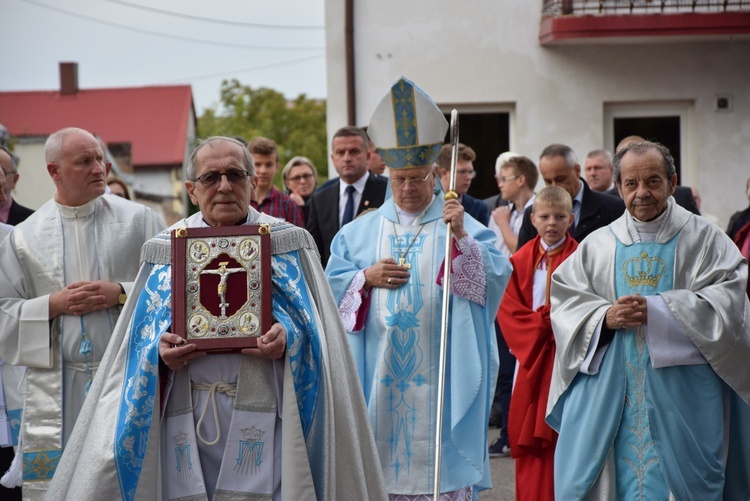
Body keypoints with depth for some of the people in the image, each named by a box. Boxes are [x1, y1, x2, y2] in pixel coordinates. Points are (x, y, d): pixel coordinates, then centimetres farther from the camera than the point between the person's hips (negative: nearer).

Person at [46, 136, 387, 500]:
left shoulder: (286, 244, 5)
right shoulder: (168, 249, 11)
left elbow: (315, 329, 2)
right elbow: (143, 334, 12)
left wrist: (288, 340, -18)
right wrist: (160, 351, -10)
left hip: (262, 413, -1)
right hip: (187, 418, 2)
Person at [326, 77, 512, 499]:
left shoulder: (461, 224, 5)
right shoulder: (361, 230, 13)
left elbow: (496, 278, -7)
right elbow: (333, 282, 11)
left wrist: (462, 238, -19)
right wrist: (367, 277, -6)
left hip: (440, 370, -2)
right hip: (380, 373, 2)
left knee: (442, 462, -4)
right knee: (384, 455, 3)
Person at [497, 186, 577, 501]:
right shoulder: (521, 261, 5)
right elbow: (509, 310, 0)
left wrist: (543, 322, -15)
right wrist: (543, 326, -13)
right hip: (531, 361, 2)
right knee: (531, 438, 5)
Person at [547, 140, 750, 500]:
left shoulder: (704, 239, 3)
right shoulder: (596, 246, 11)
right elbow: (565, 301, 5)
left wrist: (657, 311, -17)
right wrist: (604, 317, -14)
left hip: (681, 396, -2)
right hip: (607, 396, 2)